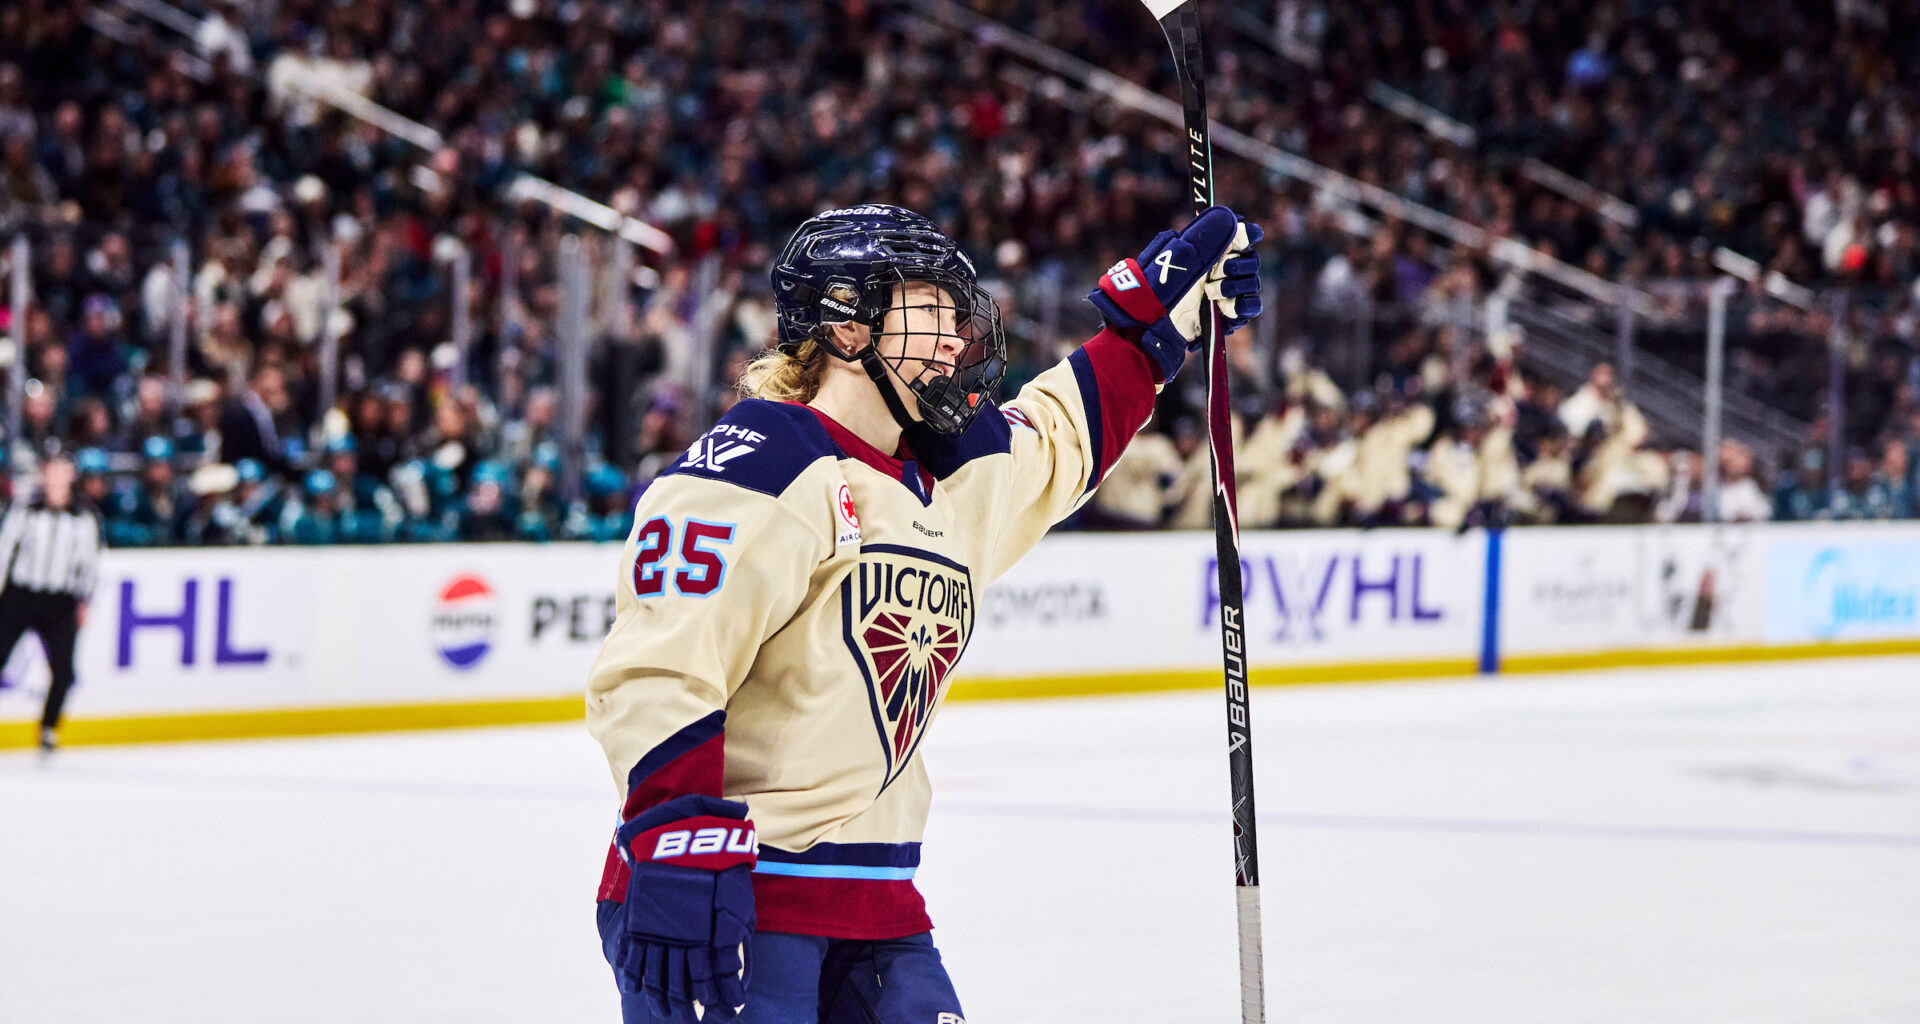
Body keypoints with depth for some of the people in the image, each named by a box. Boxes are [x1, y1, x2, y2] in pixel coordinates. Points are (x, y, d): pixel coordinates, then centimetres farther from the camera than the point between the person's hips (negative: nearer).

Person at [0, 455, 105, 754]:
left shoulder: (84, 518, 6)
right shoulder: (24, 511, 1)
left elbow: (89, 562, 11)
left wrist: (84, 601, 4)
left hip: (60, 604, 1)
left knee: (63, 669, -9)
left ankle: (49, 729, 8)